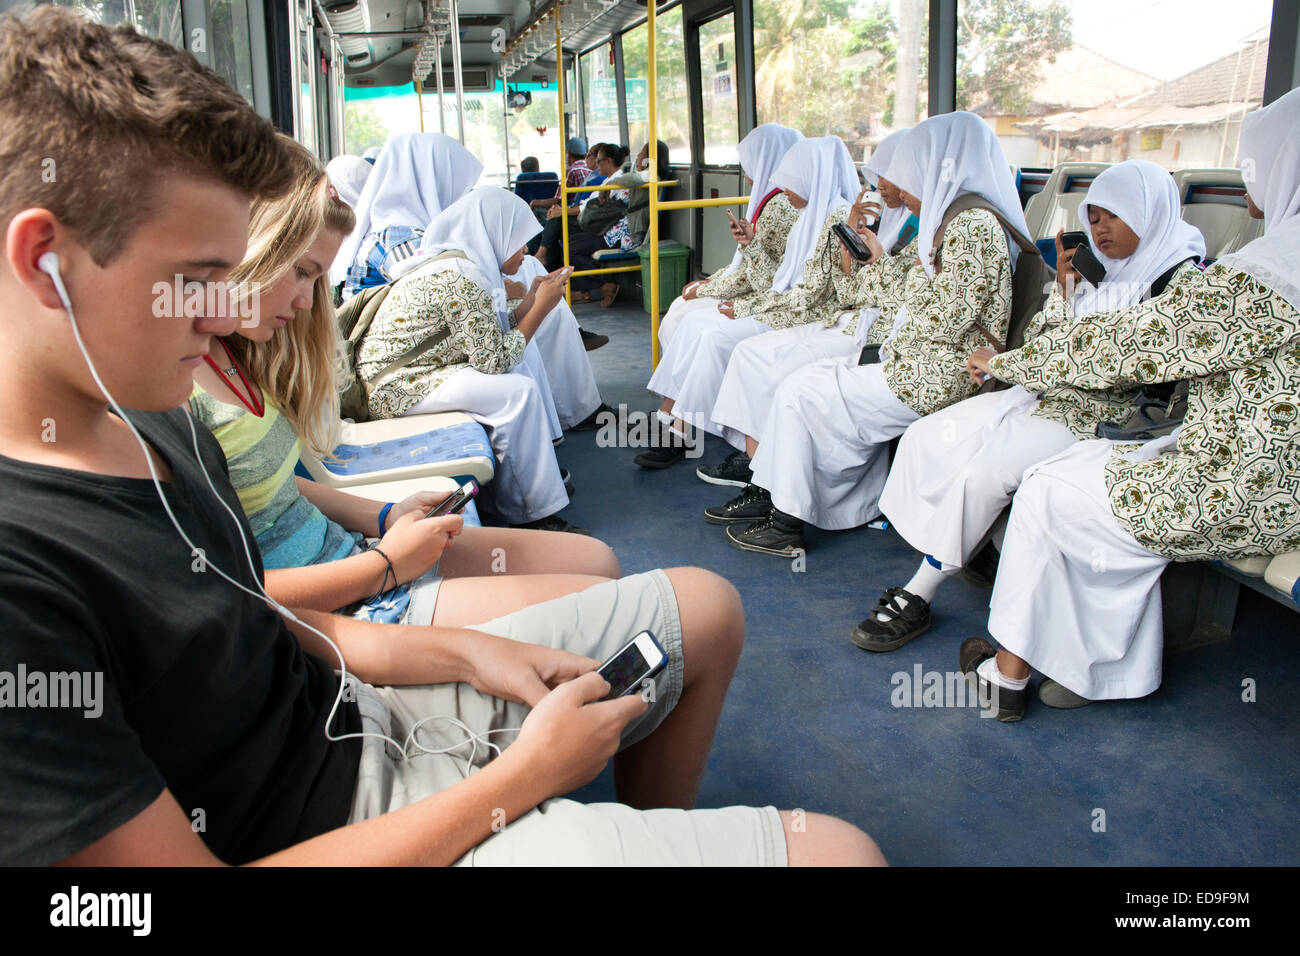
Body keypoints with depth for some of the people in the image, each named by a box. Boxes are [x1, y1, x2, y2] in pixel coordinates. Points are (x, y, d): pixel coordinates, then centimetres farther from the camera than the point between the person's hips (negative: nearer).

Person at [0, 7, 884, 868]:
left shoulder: (152, 420, 3)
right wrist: (523, 776, -18)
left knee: (705, 609, 18)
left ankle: (655, 840, 32)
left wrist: (466, 650, 0)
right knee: (837, 850, -15)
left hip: (360, 710, 9)